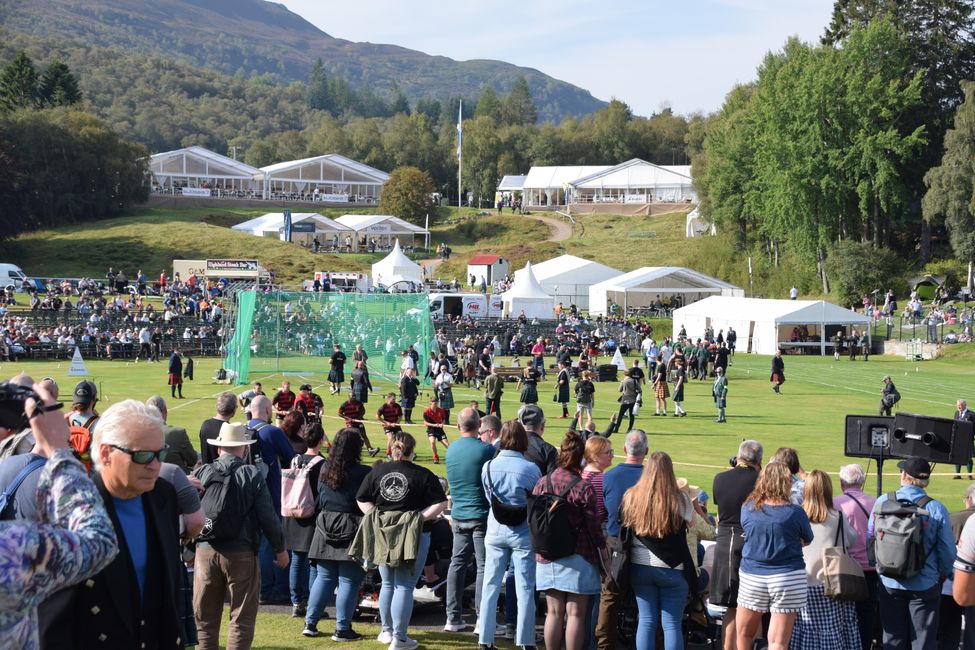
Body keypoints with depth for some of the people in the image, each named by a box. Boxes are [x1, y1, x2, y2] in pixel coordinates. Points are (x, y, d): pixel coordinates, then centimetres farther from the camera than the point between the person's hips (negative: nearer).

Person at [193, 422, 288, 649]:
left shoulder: (200, 473, 1)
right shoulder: (253, 475, -6)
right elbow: (268, 517, -6)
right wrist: (280, 549, 7)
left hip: (205, 551, 3)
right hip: (241, 554, -3)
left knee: (205, 619, 13)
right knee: (242, 619, 4)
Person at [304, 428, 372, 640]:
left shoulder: (326, 470, 5)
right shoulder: (363, 473, -12)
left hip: (325, 529, 5)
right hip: (351, 529, -5)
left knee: (324, 578, 14)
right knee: (348, 582, 1)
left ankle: (310, 623, 16)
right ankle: (342, 629, 3)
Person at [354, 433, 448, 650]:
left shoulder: (377, 471, 0)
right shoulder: (422, 475, -9)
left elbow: (361, 500, 5)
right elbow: (440, 504, -14)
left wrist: (376, 516, 1)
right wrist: (420, 518, -8)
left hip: (382, 533, 4)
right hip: (412, 535, -4)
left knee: (388, 583, 19)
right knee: (404, 587, 2)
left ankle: (386, 631, 30)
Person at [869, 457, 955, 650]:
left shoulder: (882, 502, -8)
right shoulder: (936, 508, -13)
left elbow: (870, 537, 3)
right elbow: (948, 550, -10)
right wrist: (943, 574, 10)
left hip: (889, 583, 2)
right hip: (924, 584, -2)